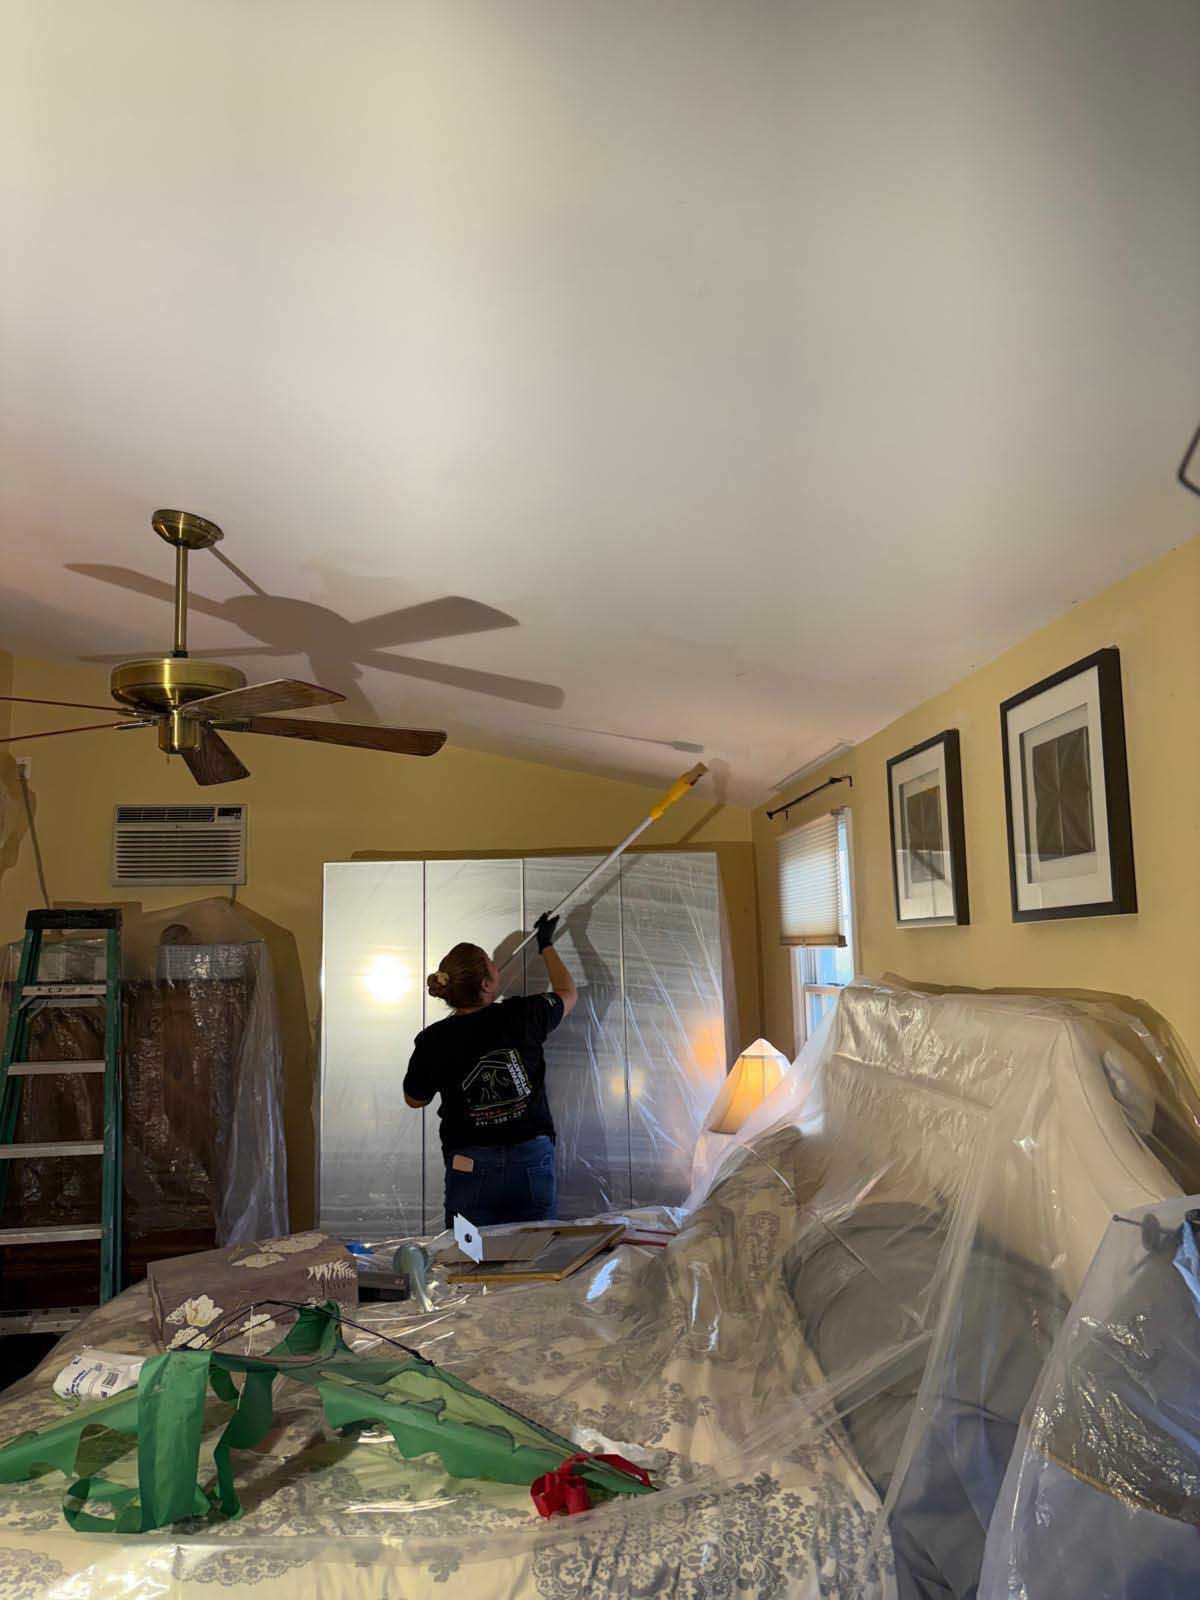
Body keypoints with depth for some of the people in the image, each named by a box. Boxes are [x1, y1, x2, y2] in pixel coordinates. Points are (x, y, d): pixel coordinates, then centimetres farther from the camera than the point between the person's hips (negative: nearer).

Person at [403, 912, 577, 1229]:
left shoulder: (434, 1041, -7)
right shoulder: (523, 1016, -6)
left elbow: (414, 1100, 13)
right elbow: (567, 994, 17)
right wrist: (546, 945, 28)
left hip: (471, 1169, 0)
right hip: (532, 1161, 1)